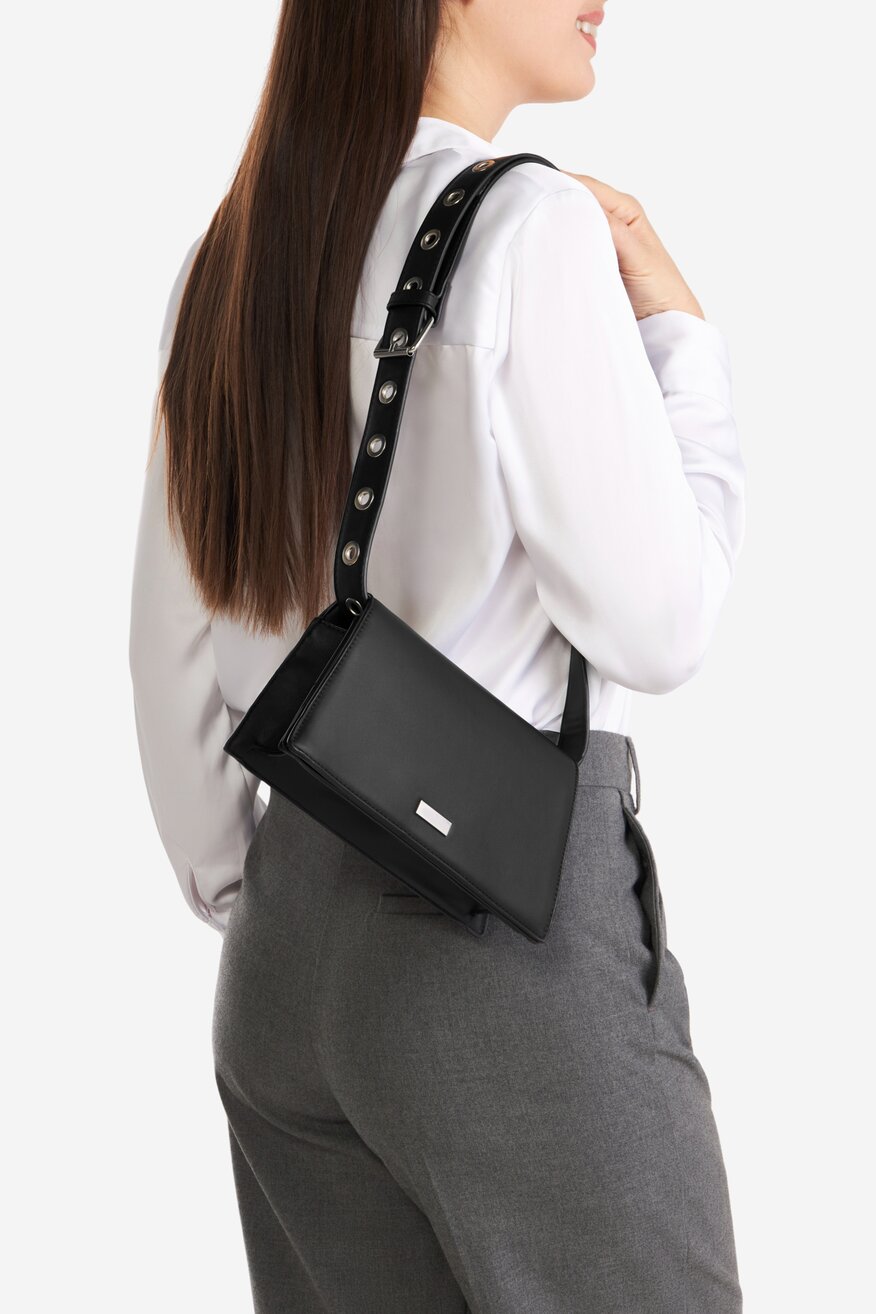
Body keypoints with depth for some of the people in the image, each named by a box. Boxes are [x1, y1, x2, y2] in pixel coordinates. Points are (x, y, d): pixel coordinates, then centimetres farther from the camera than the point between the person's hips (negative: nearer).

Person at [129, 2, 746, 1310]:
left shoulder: (228, 259, 8)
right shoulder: (531, 227, -12)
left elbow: (172, 652, 12)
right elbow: (661, 626, -11)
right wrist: (679, 328, 0)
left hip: (286, 947, 7)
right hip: (517, 913, -7)